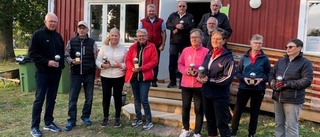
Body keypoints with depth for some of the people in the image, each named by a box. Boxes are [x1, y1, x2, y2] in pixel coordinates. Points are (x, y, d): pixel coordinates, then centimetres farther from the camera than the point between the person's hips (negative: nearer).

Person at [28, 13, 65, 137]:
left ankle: (48, 123, 22)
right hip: (43, 73, -5)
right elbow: (32, 53, -11)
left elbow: (62, 53, 19)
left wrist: (61, 64, 3)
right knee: (39, 99, -1)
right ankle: (34, 127, 8)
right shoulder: (38, 34, -6)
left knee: (52, 99, 11)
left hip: (56, 73, 6)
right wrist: (47, 62, -20)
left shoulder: (58, 36, 12)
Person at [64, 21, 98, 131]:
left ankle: (85, 116, 27)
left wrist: (94, 71, -5)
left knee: (89, 97, 10)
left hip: (89, 74, 1)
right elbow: (66, 56, 5)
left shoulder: (92, 42, 2)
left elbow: (96, 58, 2)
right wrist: (72, 61, -15)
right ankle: (71, 120, 10)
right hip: (75, 74, -1)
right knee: (73, 98, 1)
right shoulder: (71, 42, 3)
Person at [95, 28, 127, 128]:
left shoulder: (123, 48, 1)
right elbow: (97, 61, 1)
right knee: (106, 97, 7)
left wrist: (120, 65, -17)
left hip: (119, 77, 0)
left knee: (117, 97, 7)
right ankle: (105, 118, 23)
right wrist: (102, 65, -18)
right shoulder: (104, 47, 1)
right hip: (105, 76, 1)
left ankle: (117, 118, 22)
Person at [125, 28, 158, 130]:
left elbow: (154, 61, -9)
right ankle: (138, 118, 28)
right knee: (136, 99, 14)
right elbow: (128, 60, 6)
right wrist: (132, 68, -15)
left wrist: (141, 68, -18)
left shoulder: (151, 47, -2)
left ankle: (149, 121, 5)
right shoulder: (132, 47, 9)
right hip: (133, 76, 5)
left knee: (144, 100, -8)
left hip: (145, 77, -5)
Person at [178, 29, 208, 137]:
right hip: (186, 84, 3)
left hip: (199, 85, -3)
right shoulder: (186, 50, 6)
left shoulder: (206, 51, -5)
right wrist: (186, 71, -11)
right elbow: (180, 64, 8)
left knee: (199, 109, 5)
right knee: (185, 107, 11)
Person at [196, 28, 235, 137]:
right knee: (210, 120, 19)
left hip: (220, 95, -6)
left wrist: (209, 80, -21)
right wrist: (200, 77, -6)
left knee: (221, 123, 0)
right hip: (206, 93, 7)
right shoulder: (208, 54, 10)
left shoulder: (228, 57, -11)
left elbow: (228, 78, -18)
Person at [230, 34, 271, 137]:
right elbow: (237, 72, 4)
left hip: (258, 89, 0)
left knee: (254, 113, 12)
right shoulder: (244, 57, 0)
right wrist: (243, 78, -14)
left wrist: (262, 79, -16)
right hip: (244, 88, 0)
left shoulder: (264, 58, -2)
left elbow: (269, 74, 2)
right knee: (237, 111, 2)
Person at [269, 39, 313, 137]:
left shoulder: (305, 63, -4)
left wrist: (287, 84, -21)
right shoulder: (281, 61, 12)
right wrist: (272, 82, -10)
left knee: (291, 126, -1)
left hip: (293, 100, -6)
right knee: (279, 124, 16)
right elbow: (271, 73, 14)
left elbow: (307, 81, -14)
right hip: (278, 98, 6)